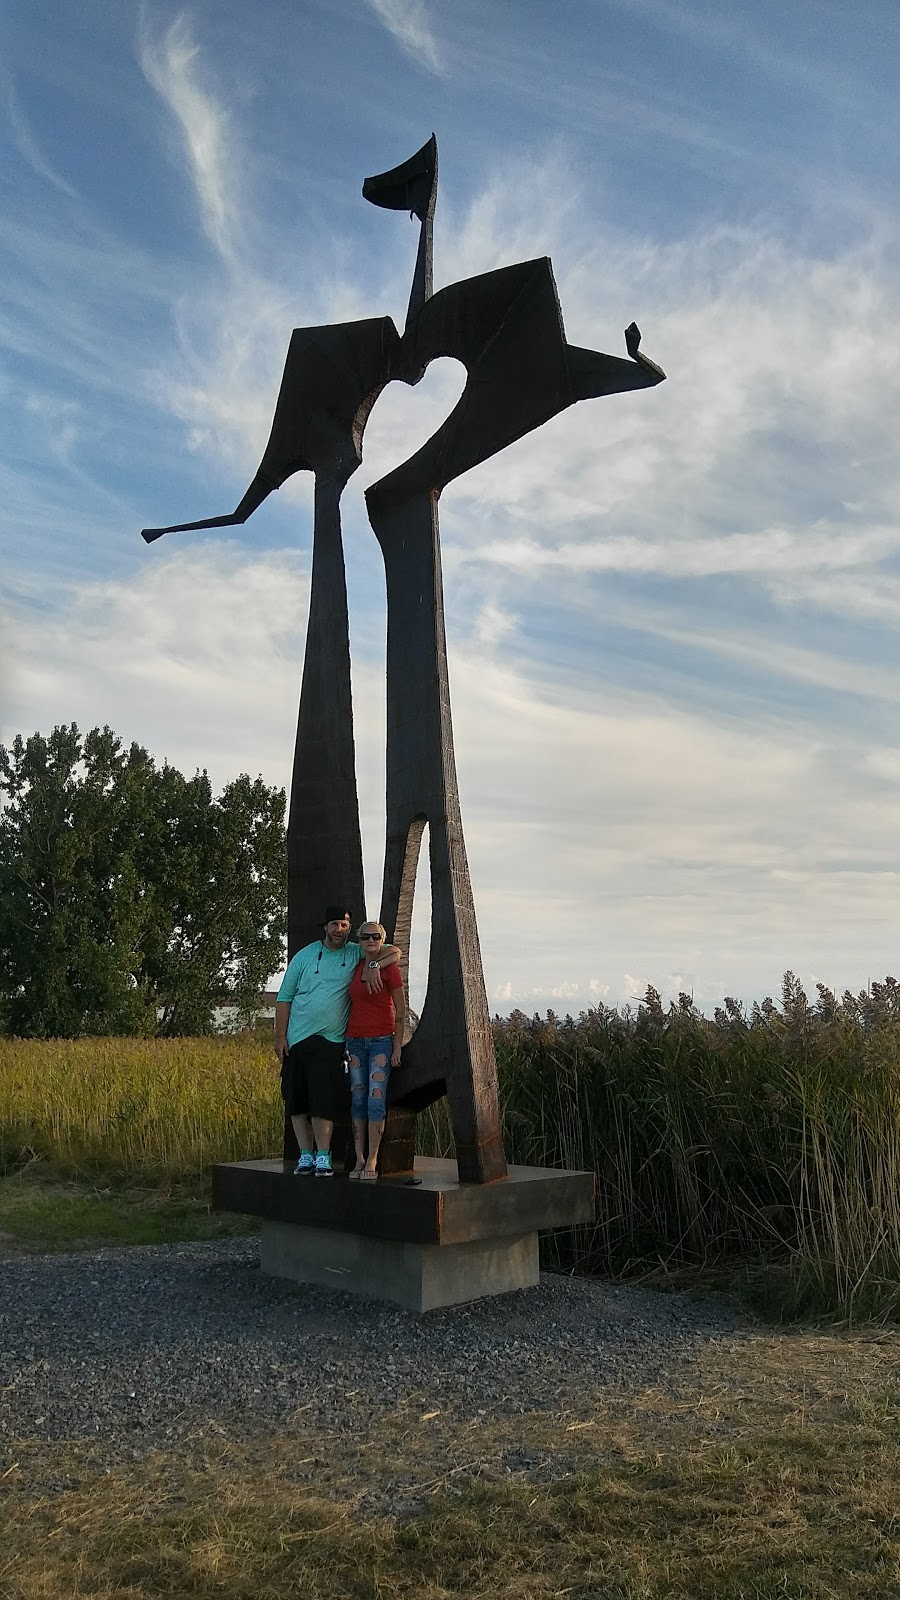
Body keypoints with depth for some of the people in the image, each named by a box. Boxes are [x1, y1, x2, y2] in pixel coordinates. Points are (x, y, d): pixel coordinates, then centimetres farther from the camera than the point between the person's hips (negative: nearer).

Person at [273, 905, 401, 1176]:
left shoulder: (356, 953, 6)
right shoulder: (304, 956, 6)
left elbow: (394, 951, 1)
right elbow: (284, 997, 7)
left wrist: (374, 965, -18)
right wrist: (280, 1037, 1)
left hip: (330, 1041, -1)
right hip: (296, 1039, 1)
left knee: (324, 1100, -7)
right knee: (297, 1101, 4)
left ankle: (323, 1157, 0)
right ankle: (306, 1155, 13)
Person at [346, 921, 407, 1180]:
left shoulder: (390, 969, -3)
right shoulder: (356, 967, 11)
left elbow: (401, 1011, -2)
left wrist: (397, 1048, -6)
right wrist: (345, 1043, 11)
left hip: (381, 1040, -5)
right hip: (355, 1040, 5)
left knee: (376, 1100, -7)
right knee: (357, 1100, 4)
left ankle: (372, 1161, -1)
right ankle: (359, 1160, 10)